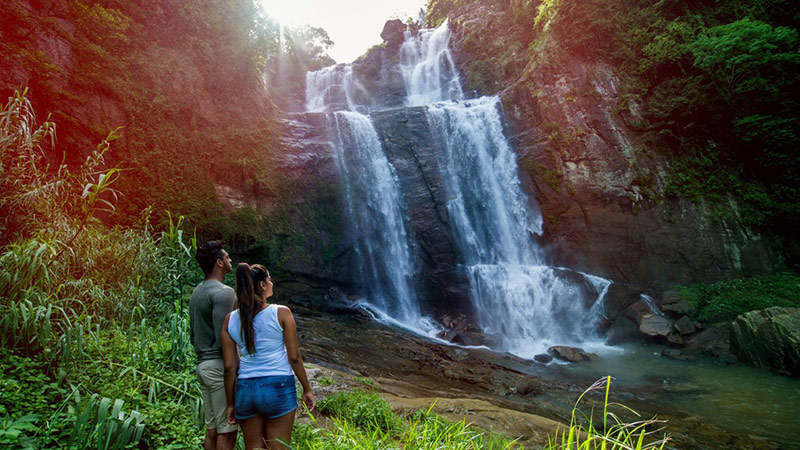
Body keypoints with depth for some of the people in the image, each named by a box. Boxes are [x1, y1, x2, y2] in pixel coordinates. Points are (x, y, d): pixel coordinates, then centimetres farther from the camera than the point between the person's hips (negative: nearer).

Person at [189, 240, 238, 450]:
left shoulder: (197, 292, 15)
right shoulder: (223, 292, -15)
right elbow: (223, 337, -21)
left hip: (203, 364, 9)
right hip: (219, 365, -9)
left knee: (212, 429, 15)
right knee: (226, 431, -3)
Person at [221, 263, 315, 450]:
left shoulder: (230, 320, 2)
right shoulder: (281, 313, -8)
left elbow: (229, 367, 3)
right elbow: (294, 357, -6)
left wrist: (231, 403, 12)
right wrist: (307, 389, 5)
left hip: (245, 390, 4)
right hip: (279, 387, -3)